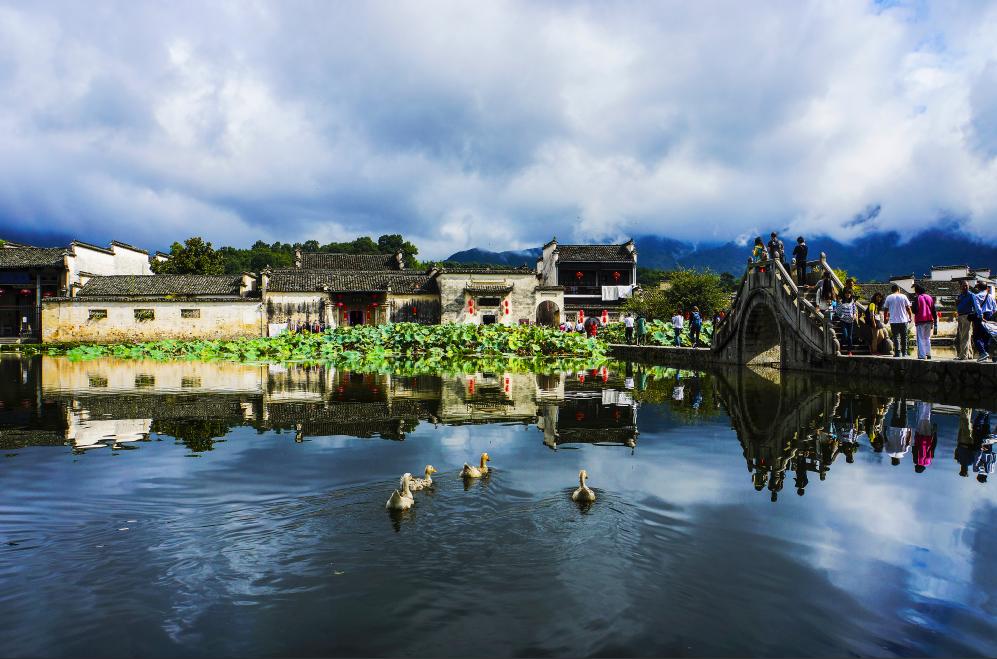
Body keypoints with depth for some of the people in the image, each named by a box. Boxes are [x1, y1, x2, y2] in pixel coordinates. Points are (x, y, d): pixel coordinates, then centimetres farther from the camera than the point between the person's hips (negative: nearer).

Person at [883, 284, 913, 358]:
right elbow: (908, 308, 2)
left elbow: (886, 309, 3)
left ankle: (897, 353, -7)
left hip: (893, 321, -1)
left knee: (896, 337, -1)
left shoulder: (889, 297, 0)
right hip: (903, 320, 1)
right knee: (904, 337, 10)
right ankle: (904, 353, 14)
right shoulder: (903, 296, 1)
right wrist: (909, 317, 13)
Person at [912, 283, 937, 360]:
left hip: (920, 321, -6)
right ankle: (928, 354, 16)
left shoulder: (917, 298, -9)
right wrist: (935, 323, 12)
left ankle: (922, 355, -7)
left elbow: (915, 311, -15)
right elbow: (934, 311, 10)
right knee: (927, 338, 18)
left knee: (920, 339, -2)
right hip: (929, 321, 6)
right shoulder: (930, 298, 9)